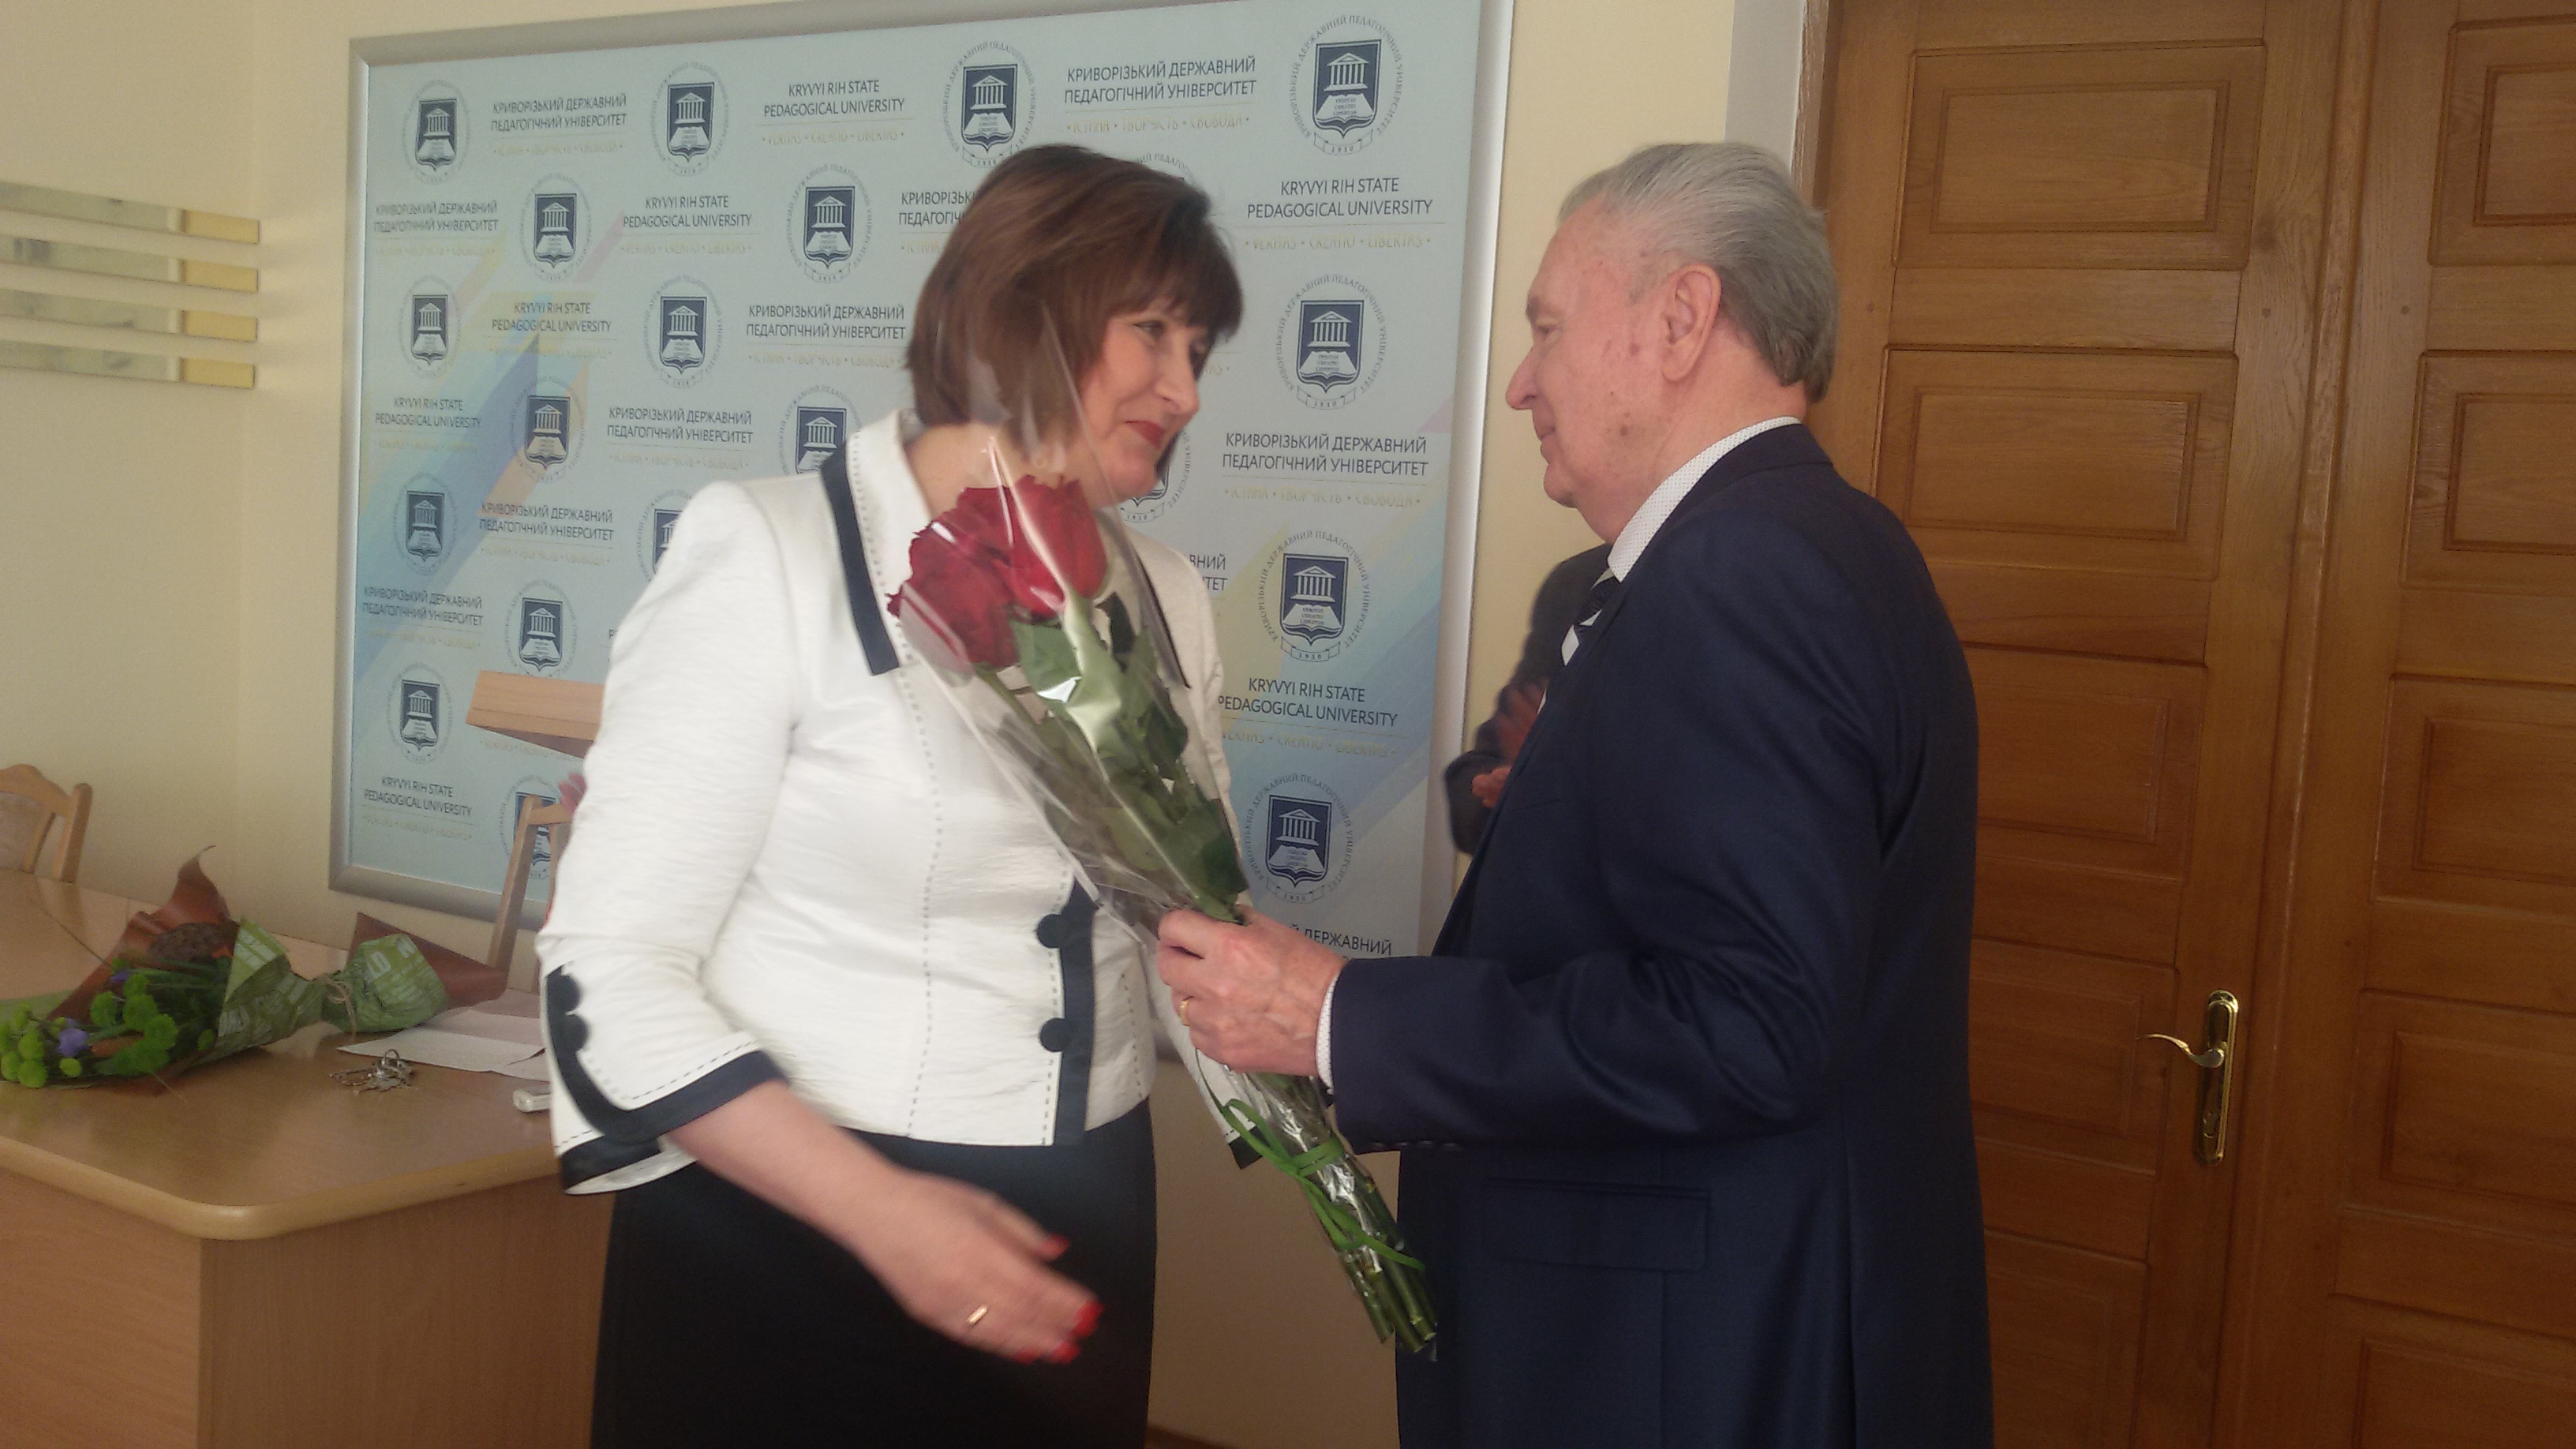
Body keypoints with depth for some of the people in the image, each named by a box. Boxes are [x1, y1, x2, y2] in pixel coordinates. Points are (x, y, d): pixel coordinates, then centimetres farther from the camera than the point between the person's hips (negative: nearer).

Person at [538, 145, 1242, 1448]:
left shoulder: (1161, 599, 4)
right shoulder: (771, 558, -11)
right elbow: (611, 968, -13)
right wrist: (882, 1210, -20)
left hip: (1076, 1242, 5)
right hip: (784, 1235, -5)